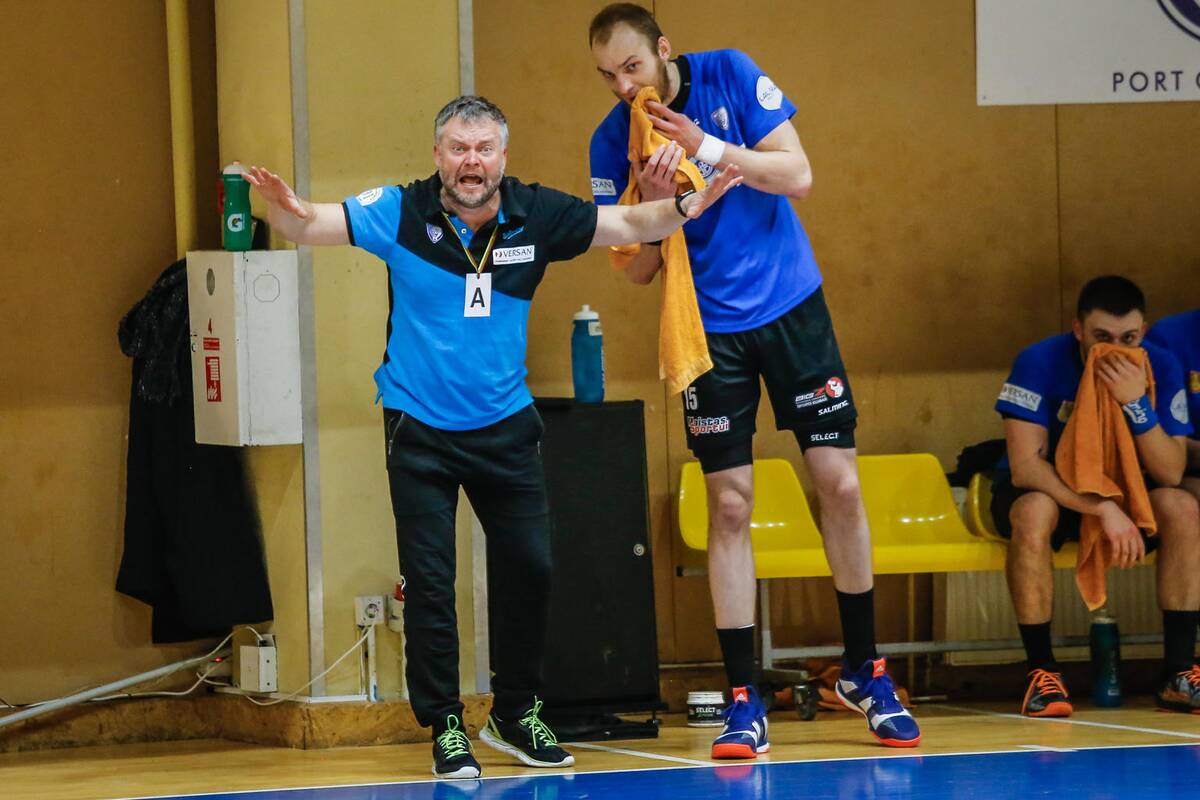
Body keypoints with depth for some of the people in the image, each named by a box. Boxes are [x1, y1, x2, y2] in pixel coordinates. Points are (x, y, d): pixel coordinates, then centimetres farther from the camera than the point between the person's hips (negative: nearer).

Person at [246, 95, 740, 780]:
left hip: (506, 427, 3)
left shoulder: (535, 215, -7)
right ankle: (446, 728, 8)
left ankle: (517, 717, 22)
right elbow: (311, 226, -14)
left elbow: (627, 224, 1)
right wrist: (287, 208, -38)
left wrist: (689, 205, -17)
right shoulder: (401, 214, -13)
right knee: (429, 580, -3)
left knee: (529, 568, 4)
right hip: (420, 432, -3)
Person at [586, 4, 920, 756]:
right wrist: (652, 202, -22)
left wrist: (707, 148, -24)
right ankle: (744, 700, 0)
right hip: (709, 327, 0)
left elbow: (796, 174, -13)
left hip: (792, 305, 0)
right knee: (730, 505, -5)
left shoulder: (730, 76, -8)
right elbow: (638, 269, -3)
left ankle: (864, 668, 15)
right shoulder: (614, 140, -6)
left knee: (840, 485, -1)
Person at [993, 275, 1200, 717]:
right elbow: (1025, 465, -28)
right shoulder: (1041, 362, -22)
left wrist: (1137, 403, -34)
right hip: (1046, 488, -3)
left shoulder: (1161, 367, -13)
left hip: (1121, 490, 3)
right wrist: (1103, 509, -37)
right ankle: (1041, 672, -29)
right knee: (1035, 511, -38)